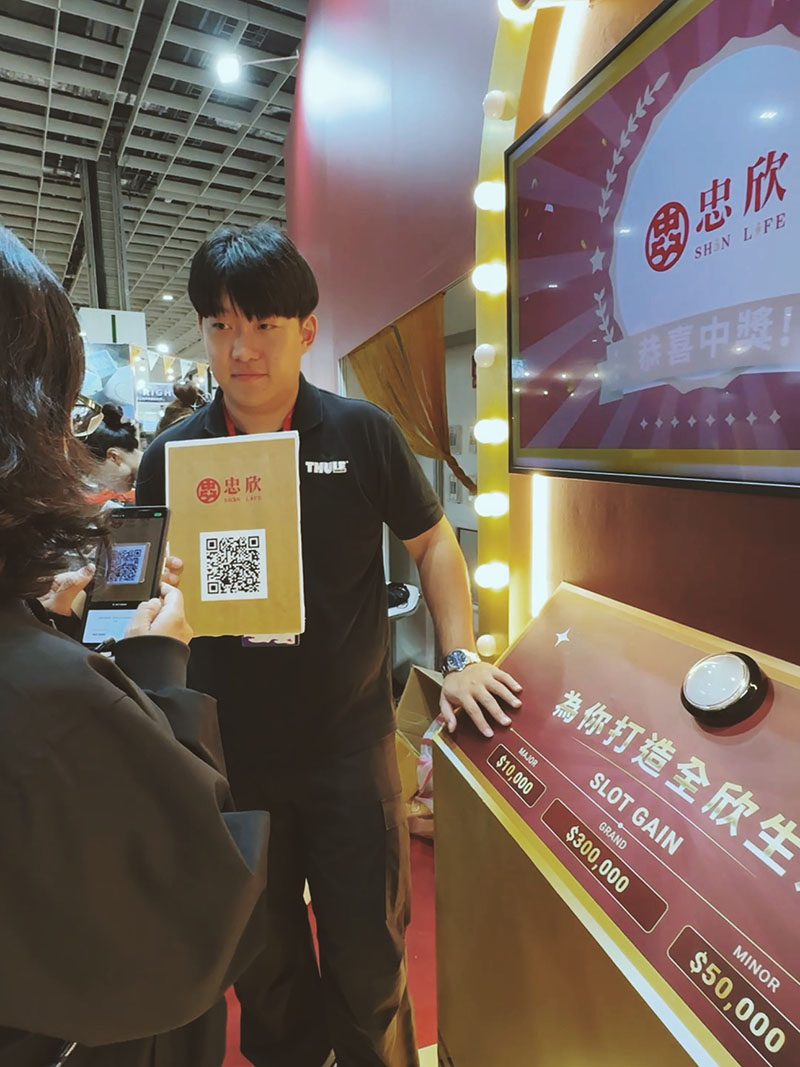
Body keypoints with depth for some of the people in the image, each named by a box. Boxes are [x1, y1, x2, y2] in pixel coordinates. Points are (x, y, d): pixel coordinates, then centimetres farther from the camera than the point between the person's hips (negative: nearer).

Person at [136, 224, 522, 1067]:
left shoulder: (361, 433, -7)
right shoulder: (172, 456, -3)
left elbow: (431, 542, 3)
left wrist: (461, 658, -5)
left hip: (349, 742, -1)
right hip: (229, 751, 2)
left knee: (369, 957, 15)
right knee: (260, 960, 21)